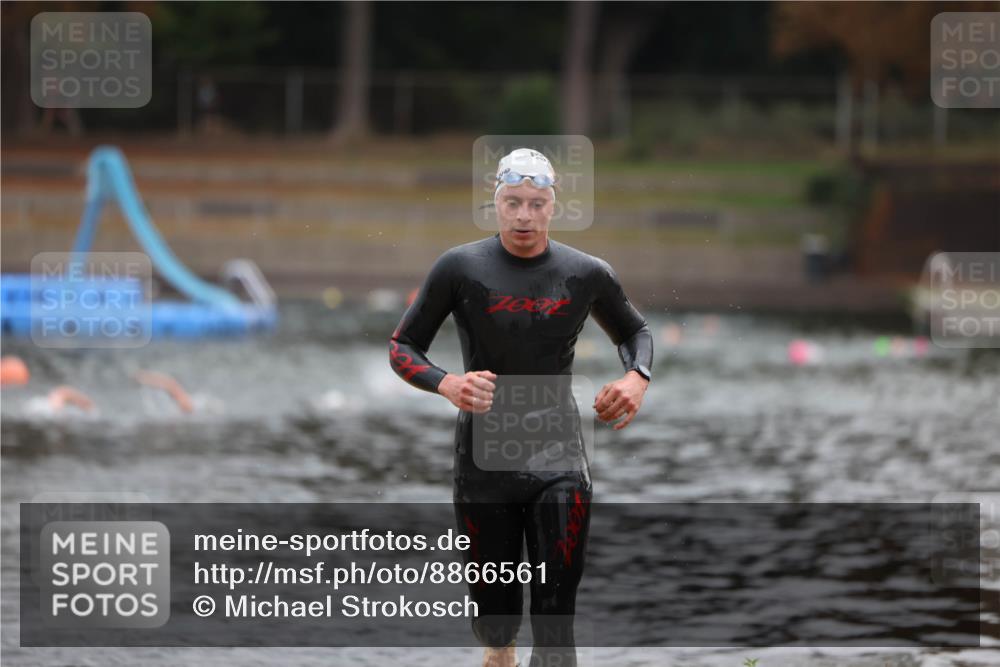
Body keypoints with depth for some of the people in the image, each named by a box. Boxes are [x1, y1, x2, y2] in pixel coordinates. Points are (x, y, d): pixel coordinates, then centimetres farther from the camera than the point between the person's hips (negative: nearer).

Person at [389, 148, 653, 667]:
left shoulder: (587, 274, 1)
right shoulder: (460, 268, -5)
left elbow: (635, 332, 19)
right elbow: (401, 347, 2)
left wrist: (636, 378, -2)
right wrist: (446, 384, -18)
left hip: (558, 463, 0)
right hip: (483, 462, 0)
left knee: (555, 618, -9)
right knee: (492, 607, 8)